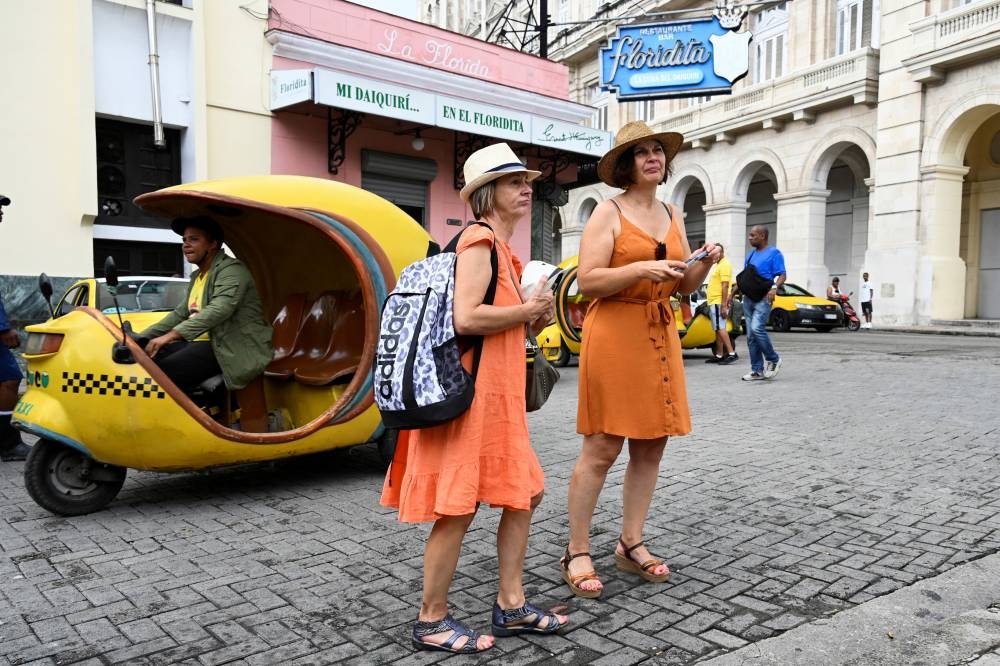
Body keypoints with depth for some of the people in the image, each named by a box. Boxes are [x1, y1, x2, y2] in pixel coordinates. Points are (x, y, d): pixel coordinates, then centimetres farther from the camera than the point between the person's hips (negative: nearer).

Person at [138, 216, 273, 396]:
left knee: (162, 373, -23)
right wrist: (142, 337, 11)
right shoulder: (197, 276, 22)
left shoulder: (231, 269, -11)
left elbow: (219, 310, -27)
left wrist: (171, 335, -33)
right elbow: (180, 313, 24)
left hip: (234, 348, -10)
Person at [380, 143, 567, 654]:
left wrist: (530, 321, 6)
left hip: (497, 392, 11)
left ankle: (511, 607, 26)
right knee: (458, 508, -2)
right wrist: (527, 311, -13)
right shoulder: (480, 242, -12)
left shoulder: (500, 249, 19)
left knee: (524, 494, 15)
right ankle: (431, 621, 14)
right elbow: (466, 318, -26)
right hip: (470, 390, -11)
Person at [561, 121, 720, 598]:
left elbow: (684, 286, 19)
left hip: (660, 336, 7)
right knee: (602, 448, -5)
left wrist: (704, 264, -1)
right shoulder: (609, 212, -2)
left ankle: (631, 545, 22)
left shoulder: (674, 216, 17)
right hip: (614, 334, -7)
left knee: (651, 446, 8)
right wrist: (641, 269, -21)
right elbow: (587, 281, -12)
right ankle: (576, 554, 6)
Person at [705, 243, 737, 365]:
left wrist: (724, 305, -24)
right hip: (714, 302, 10)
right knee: (718, 329, 11)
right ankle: (719, 355, 15)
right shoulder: (718, 265, 21)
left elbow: (725, 286, -18)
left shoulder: (724, 265, -11)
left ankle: (731, 353, -17)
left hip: (718, 303, -10)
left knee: (720, 328, -14)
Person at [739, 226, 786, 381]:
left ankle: (773, 359, -3)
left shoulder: (774, 253, -3)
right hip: (748, 297, 8)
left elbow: (782, 275, -10)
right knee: (750, 335, 4)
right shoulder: (750, 255, 19)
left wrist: (775, 287, -27)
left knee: (757, 328, -23)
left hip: (764, 297, -8)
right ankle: (757, 370, 9)